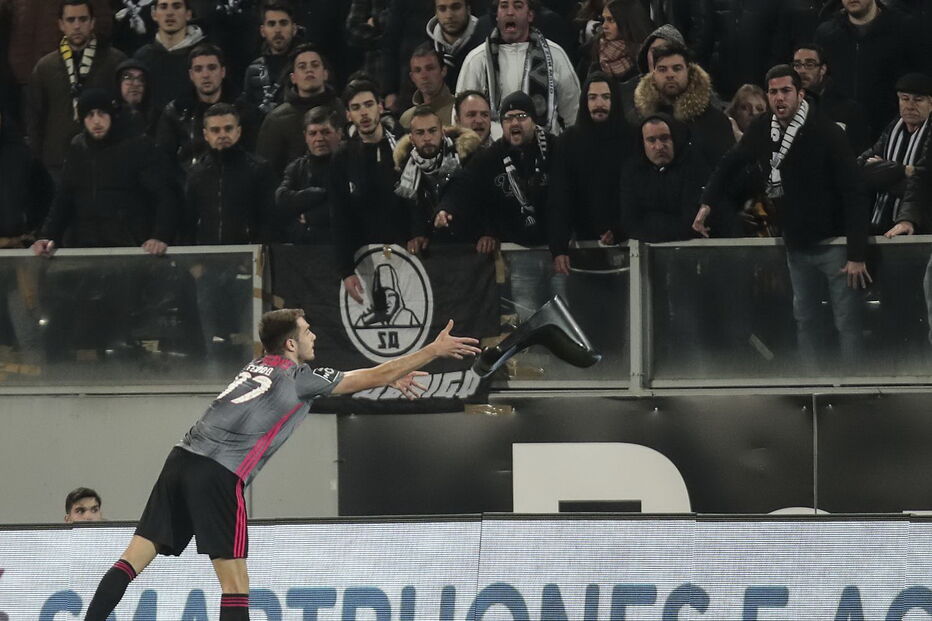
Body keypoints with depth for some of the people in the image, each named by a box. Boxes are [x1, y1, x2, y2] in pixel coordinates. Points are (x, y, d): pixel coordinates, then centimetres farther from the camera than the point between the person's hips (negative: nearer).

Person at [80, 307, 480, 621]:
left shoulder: (261, 367, 24)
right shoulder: (301, 377, 2)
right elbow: (372, 378, 6)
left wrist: (390, 377, 42)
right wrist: (434, 351, 13)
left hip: (182, 461, 8)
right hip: (219, 476, -8)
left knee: (134, 559, 0)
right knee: (234, 583, -5)